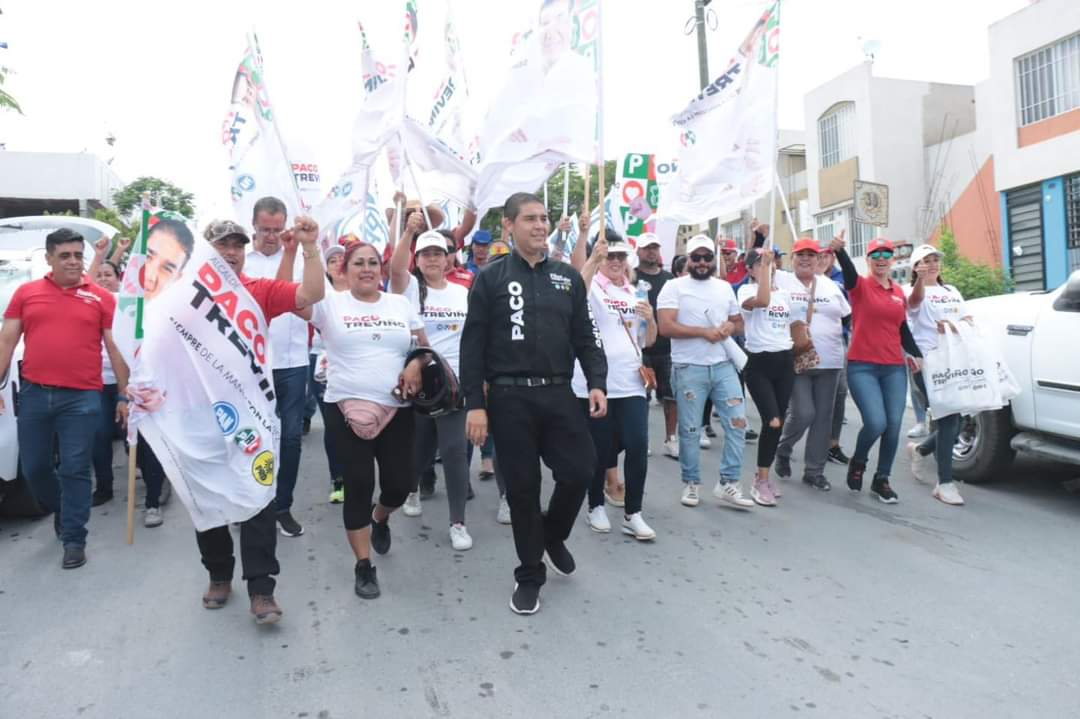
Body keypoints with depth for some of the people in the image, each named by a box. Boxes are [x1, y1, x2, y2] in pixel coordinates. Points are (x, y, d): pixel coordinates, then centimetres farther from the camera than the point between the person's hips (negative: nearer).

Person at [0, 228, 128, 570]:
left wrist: (124, 395, 0)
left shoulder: (101, 297, 2)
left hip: (82, 398, -3)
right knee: (34, 468, 12)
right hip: (34, 395, 3)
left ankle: (74, 540, 10)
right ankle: (61, 511, 40)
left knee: (75, 471, 0)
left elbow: (115, 349, 3)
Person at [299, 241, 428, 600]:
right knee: (359, 485, -1)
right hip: (347, 409, -3)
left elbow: (425, 345, 17)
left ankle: (380, 519, 43)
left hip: (397, 409, 3)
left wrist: (417, 364, -5)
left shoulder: (401, 304, 11)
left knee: (399, 485, 5)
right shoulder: (330, 304, 1)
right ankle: (363, 566, 14)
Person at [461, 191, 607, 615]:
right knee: (523, 488, 4)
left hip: (558, 394, 3)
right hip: (510, 397, -3)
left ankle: (553, 537, 30)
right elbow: (473, 345, -3)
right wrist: (475, 404, -9)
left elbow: (585, 337, 11)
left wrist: (597, 382, -3)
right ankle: (529, 576, 22)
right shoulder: (491, 279, 1)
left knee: (580, 471, -2)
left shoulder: (568, 278, 11)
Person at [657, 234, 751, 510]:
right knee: (689, 430, 4)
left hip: (724, 366, 5)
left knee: (737, 422, -1)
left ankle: (727, 484, 10)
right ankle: (691, 484, 20)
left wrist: (731, 326, -4)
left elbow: (739, 323, 20)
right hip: (689, 369, -4)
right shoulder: (674, 287, -4)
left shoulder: (725, 287, 13)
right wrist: (704, 332, -17)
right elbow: (666, 327, -14)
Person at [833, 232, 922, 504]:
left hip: (895, 368, 5)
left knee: (893, 426, 2)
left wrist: (916, 354, 7)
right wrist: (839, 250, -47)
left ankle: (881, 480, 21)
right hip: (862, 367, -5)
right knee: (876, 423, -17)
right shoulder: (860, 286, -3)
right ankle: (857, 463, 14)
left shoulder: (899, 292, 12)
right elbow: (848, 270, -26)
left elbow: (903, 329, 21)